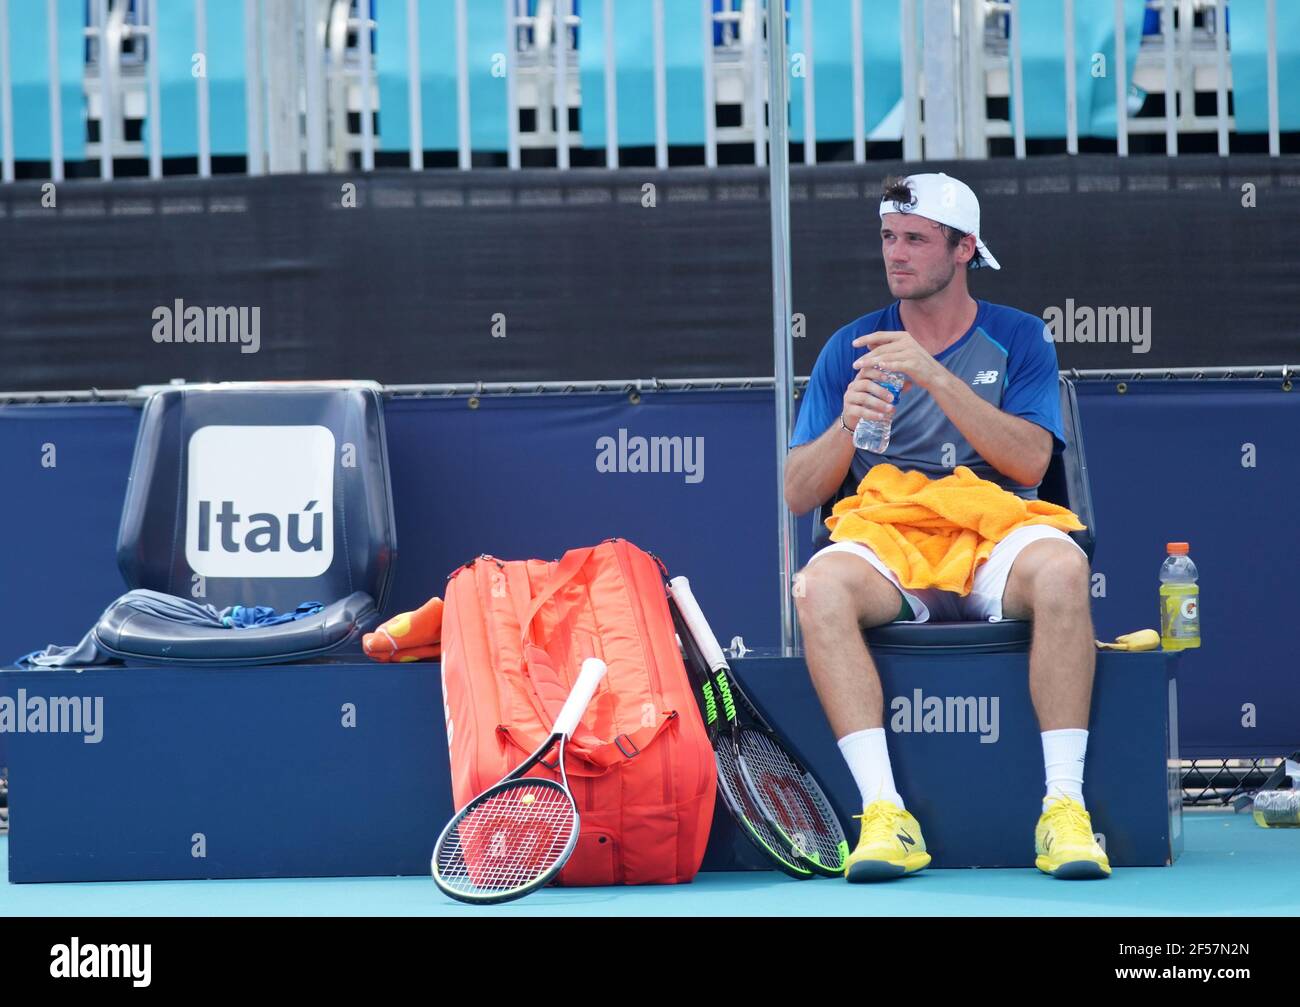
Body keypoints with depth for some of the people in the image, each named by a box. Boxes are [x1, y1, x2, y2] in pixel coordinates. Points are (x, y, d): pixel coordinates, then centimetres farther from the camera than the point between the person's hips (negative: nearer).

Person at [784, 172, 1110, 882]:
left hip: (996, 543, -1)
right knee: (819, 587, -34)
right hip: (885, 546, 1)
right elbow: (798, 495, 9)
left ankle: (1063, 807, -34)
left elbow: (1030, 462, -7)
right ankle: (885, 816, -38)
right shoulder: (852, 349, 14)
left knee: (1060, 568, -36)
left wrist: (935, 377, -15)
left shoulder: (1018, 339, 10)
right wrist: (848, 424, -11)